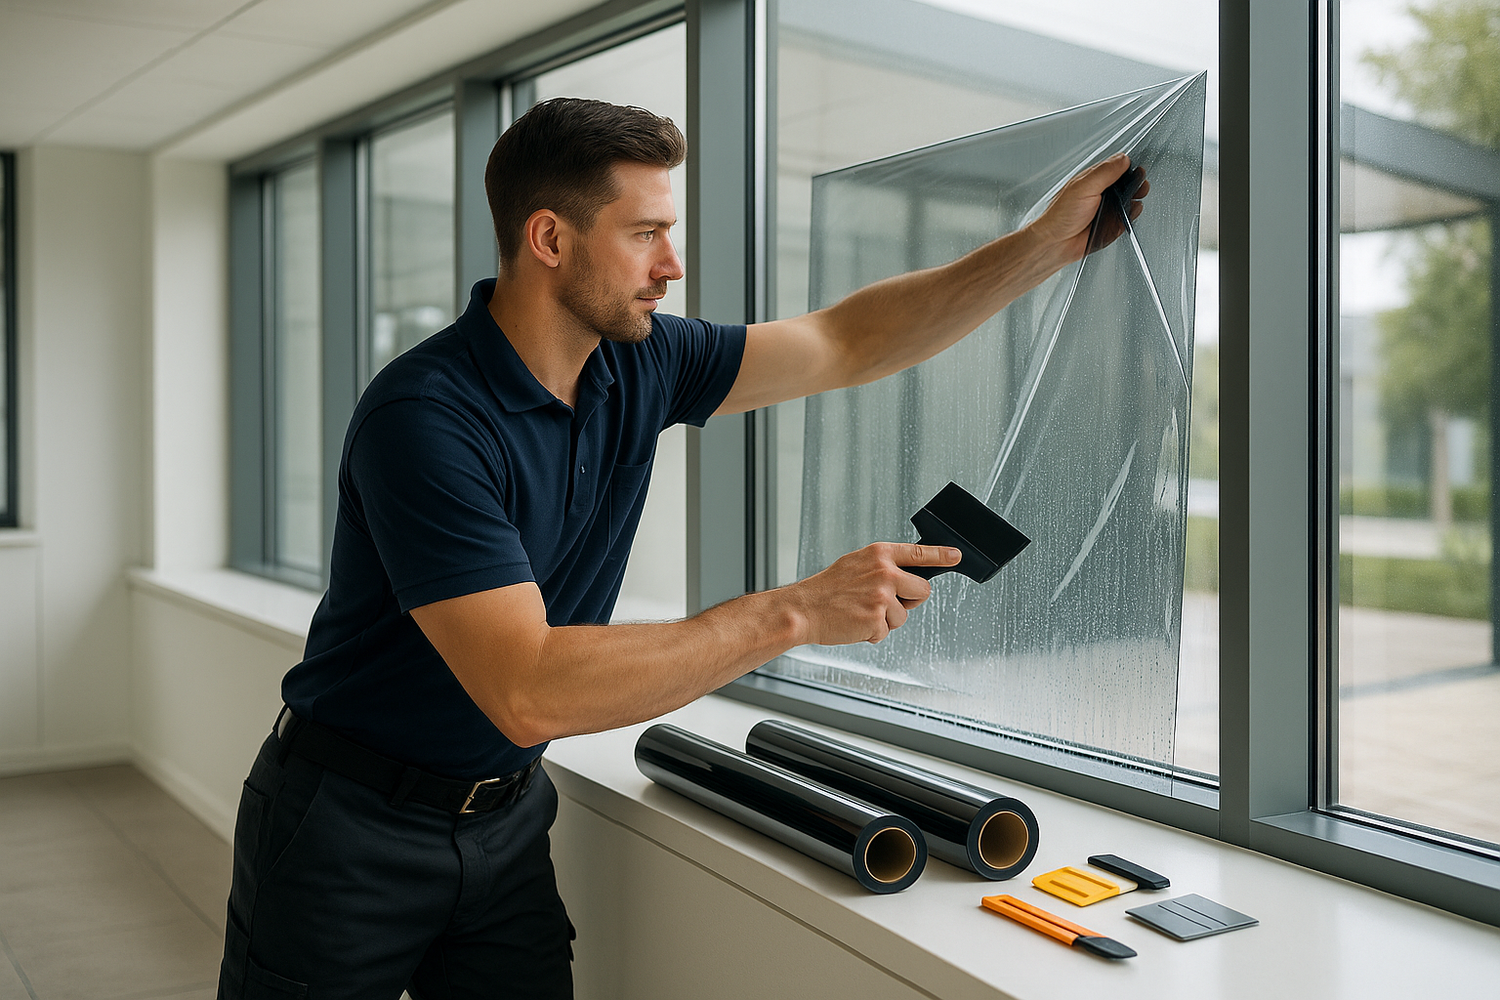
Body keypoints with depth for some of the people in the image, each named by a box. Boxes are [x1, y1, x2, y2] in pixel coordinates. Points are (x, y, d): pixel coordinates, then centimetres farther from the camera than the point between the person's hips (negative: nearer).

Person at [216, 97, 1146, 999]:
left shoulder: (639, 364, -4)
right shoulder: (423, 417, -27)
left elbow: (849, 342, 4)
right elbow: (527, 693, -34)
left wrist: (1051, 241, -1)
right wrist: (797, 611, -32)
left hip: (504, 820, 6)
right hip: (351, 828, -5)